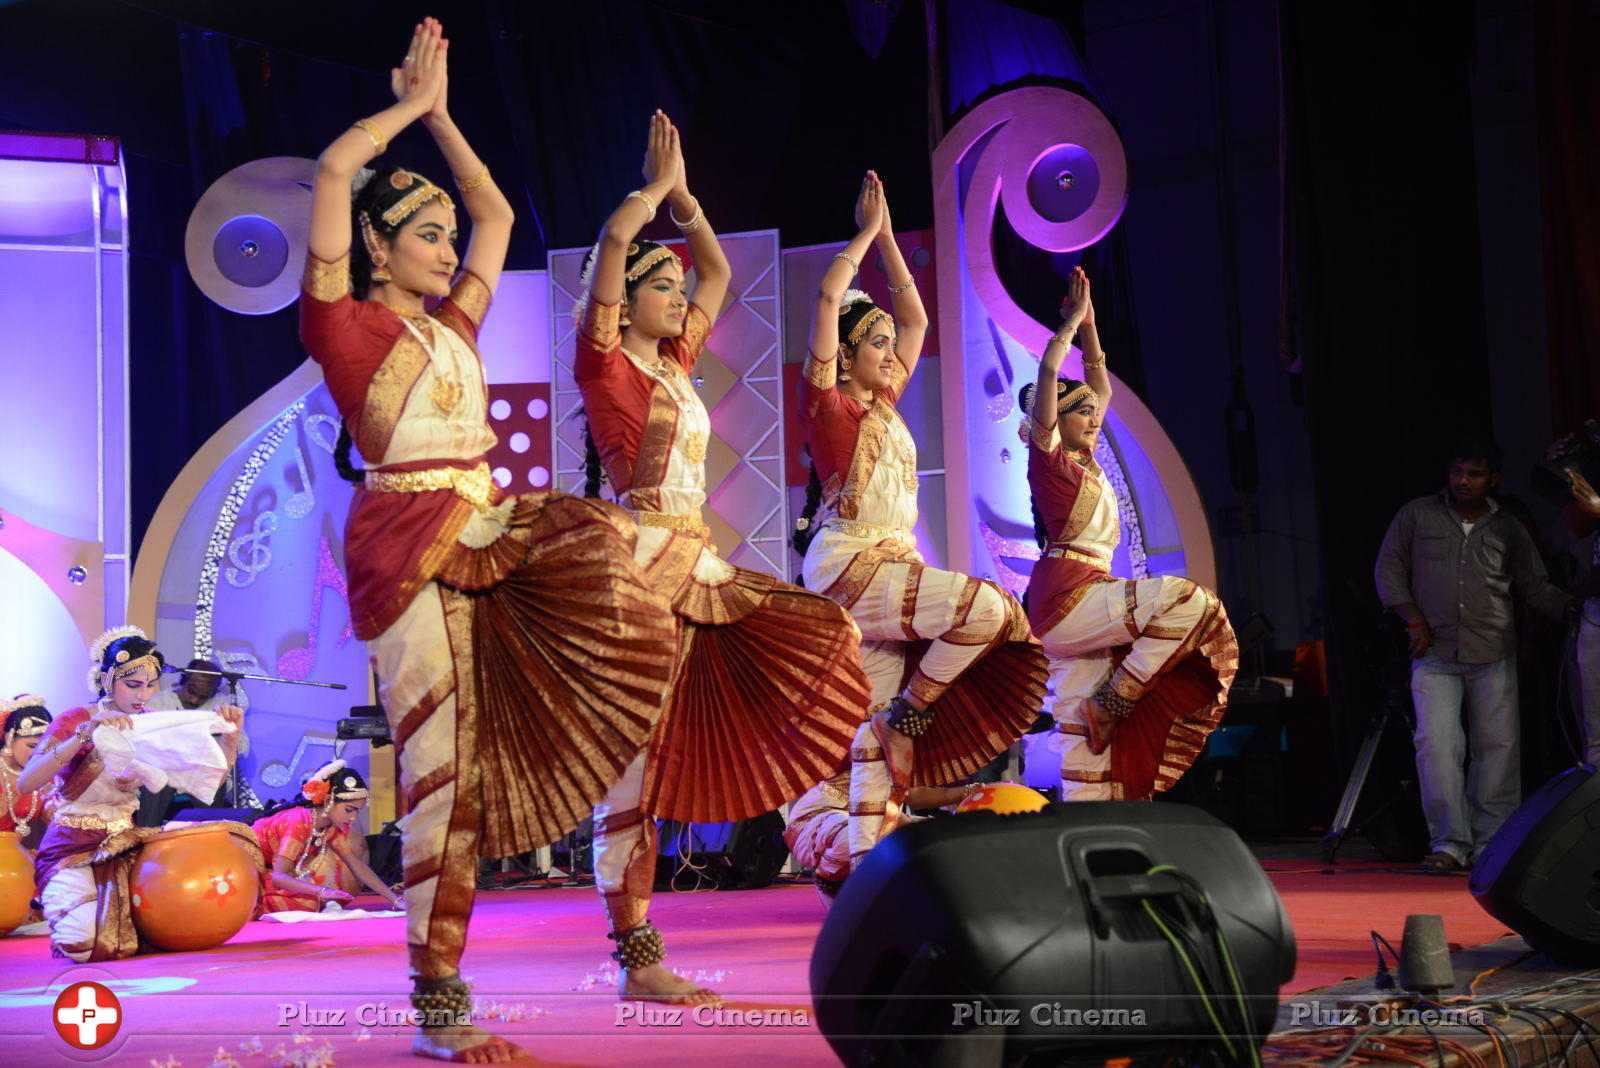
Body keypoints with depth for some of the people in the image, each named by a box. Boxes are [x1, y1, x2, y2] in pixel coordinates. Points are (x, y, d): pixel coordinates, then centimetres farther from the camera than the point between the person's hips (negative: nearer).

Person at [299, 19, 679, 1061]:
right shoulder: (346, 323, 1)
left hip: (485, 529, 7)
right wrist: (414, 104, 5)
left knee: (606, 530, -20)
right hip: (407, 543, -7)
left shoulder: (453, 324, 20)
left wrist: (441, 114, 29)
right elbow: (336, 167, -8)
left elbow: (498, 212, 31)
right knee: (445, 764, -8)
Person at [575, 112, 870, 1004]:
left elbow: (720, 271, 27)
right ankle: (639, 960, -5)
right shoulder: (604, 362, -3)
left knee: (829, 628, 2)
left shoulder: (677, 363, 17)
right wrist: (661, 185, 0)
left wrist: (683, 192, 22)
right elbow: (613, 240, -15)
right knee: (637, 755, -7)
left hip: (699, 563, 8)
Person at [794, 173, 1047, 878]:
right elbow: (829, 297, -9)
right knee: (990, 609, -19)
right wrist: (869, 231, 1)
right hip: (849, 566, -7)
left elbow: (916, 317, 25)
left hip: (889, 569, 7)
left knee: (879, 734, 3)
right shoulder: (828, 402, -2)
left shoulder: (885, 406, 17)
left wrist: (888, 238, 22)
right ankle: (911, 710, -3)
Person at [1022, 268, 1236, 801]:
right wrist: (1071, 323, -3)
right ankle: (1112, 698, -11)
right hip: (1065, 596, -8)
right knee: (1186, 601, -19)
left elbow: (1100, 385, 29)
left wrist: (1089, 326, 26)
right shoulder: (1047, 459, -2)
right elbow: (1046, 379, -12)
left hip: (1082, 606, 8)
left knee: (1086, 736, 3)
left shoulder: (1086, 465, 19)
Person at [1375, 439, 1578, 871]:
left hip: (1493, 656, 2)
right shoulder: (1417, 516, 8)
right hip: (1435, 653, -2)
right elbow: (1388, 568, 9)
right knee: (1437, 742, -13)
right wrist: (1415, 620, -1)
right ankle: (1449, 843, -9)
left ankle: (1490, 845, 7)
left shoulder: (1508, 529, 11)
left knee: (1498, 746, -1)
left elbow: (1535, 588, 13)